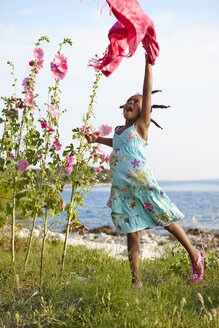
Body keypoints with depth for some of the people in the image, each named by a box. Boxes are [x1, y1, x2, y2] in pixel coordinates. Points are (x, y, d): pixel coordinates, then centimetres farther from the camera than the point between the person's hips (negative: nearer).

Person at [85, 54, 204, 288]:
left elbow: (148, 92, -3)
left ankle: (194, 256, 22)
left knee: (166, 221, 1)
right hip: (121, 187, 6)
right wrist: (97, 139, 38)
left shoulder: (141, 126, 2)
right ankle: (135, 280, 9)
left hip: (142, 183, -6)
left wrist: (149, 63, -4)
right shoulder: (119, 130, 20)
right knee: (132, 232, 5)